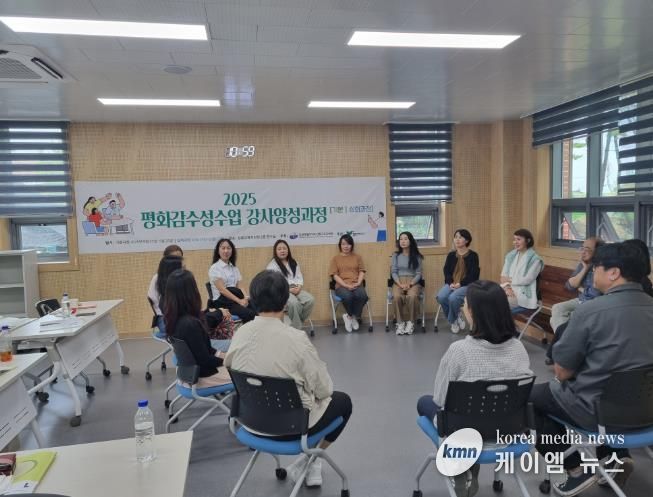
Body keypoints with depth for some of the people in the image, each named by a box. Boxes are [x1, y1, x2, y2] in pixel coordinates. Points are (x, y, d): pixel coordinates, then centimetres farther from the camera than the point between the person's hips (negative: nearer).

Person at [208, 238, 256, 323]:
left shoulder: (234, 268, 18)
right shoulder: (214, 268, -2)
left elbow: (238, 287, 11)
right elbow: (222, 289, -12)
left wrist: (245, 298, -11)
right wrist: (239, 301, -20)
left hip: (236, 299, 6)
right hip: (222, 301, -6)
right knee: (249, 314, -33)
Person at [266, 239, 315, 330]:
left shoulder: (293, 263, 20)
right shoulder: (272, 265, 0)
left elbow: (299, 277, 15)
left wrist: (298, 287, -9)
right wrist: (289, 289, -18)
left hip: (296, 290, 6)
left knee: (310, 300, -23)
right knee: (294, 303, -36)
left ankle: (299, 323, -7)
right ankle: (297, 327, -19)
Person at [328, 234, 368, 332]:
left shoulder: (357, 257, 18)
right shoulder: (335, 258, 11)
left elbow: (361, 271, 11)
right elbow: (335, 275, 2)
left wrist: (358, 283, -9)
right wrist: (346, 285, -12)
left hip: (356, 285, 2)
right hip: (342, 285, -2)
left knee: (362, 295, -34)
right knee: (347, 296, -37)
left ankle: (350, 316, -9)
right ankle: (353, 317, -5)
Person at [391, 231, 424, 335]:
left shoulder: (417, 256, 6)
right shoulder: (396, 255, 9)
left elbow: (418, 273, 1)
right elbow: (393, 272, 4)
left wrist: (410, 284, -15)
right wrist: (400, 284, -12)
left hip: (413, 282, -1)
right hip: (398, 281, 1)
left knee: (412, 296, -35)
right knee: (397, 296, -33)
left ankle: (410, 322, -20)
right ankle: (400, 323, -21)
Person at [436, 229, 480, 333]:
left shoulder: (473, 255, 2)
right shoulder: (451, 255, 14)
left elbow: (473, 274, -5)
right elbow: (446, 271, 9)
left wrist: (460, 284, -17)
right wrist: (451, 283, -11)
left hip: (467, 285, -4)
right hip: (451, 284, 4)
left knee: (453, 297, -33)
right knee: (441, 297, -26)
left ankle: (452, 320, -4)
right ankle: (457, 316, -1)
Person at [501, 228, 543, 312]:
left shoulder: (535, 259, -4)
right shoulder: (510, 255, 13)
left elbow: (527, 280, -12)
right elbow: (503, 275, 7)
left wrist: (510, 280, -5)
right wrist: (506, 287, -12)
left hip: (523, 294, -5)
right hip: (508, 290, 5)